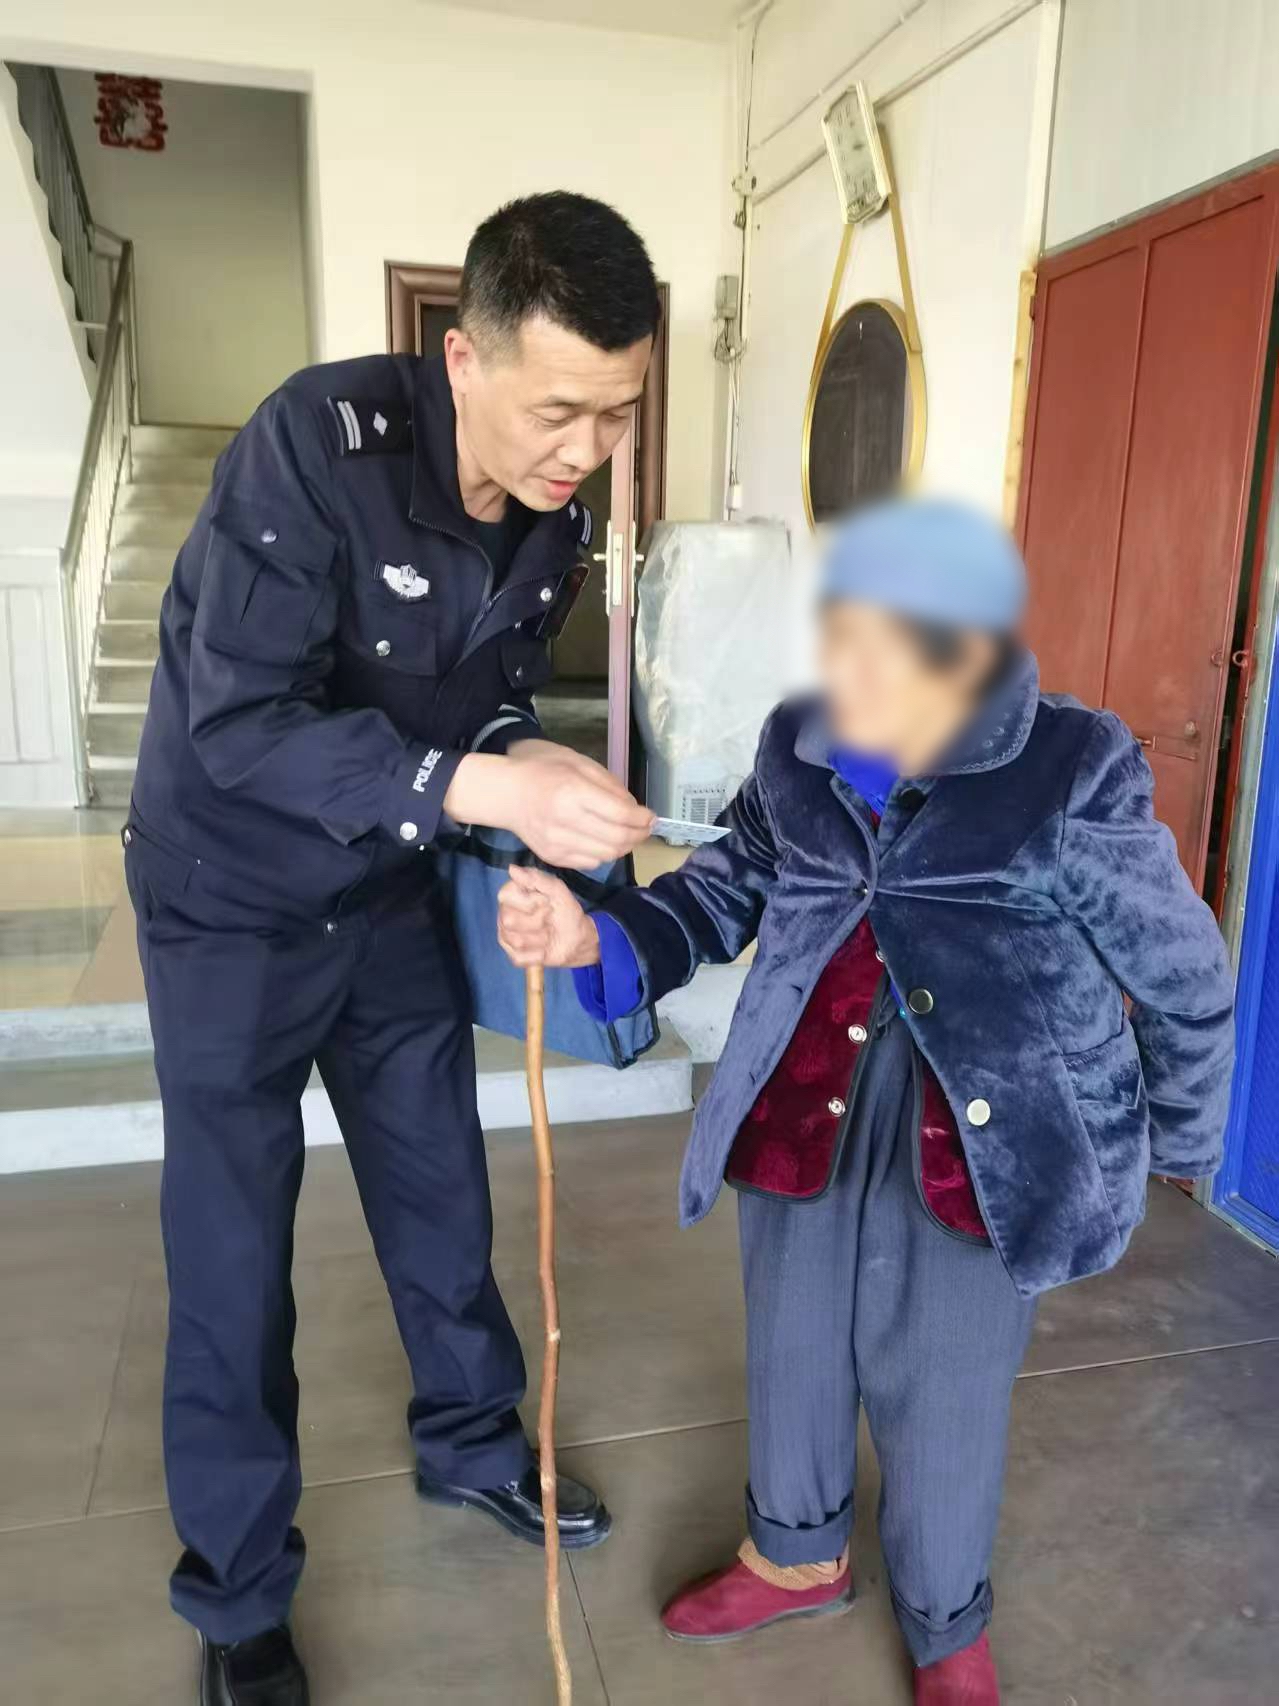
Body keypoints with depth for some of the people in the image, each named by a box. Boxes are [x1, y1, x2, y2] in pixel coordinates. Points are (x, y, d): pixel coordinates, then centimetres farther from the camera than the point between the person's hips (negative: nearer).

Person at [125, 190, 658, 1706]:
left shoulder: (554, 512, -7)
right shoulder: (319, 443, -26)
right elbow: (240, 721, -29)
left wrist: (539, 783, -17)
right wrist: (486, 788, -37)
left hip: (391, 895, 5)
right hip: (230, 906, -5)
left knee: (442, 1194, 16)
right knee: (232, 1250, 5)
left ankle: (469, 1443, 42)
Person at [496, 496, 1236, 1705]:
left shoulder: (1074, 773, -14)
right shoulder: (798, 747, -4)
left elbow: (1184, 977, -2)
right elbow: (726, 889, 7)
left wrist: (1178, 1142, 9)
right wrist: (596, 938, -11)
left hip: (982, 1133, -4)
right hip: (807, 1106, 4)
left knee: (940, 1396, 12)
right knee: (792, 1349, 22)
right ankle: (797, 1553, 53)